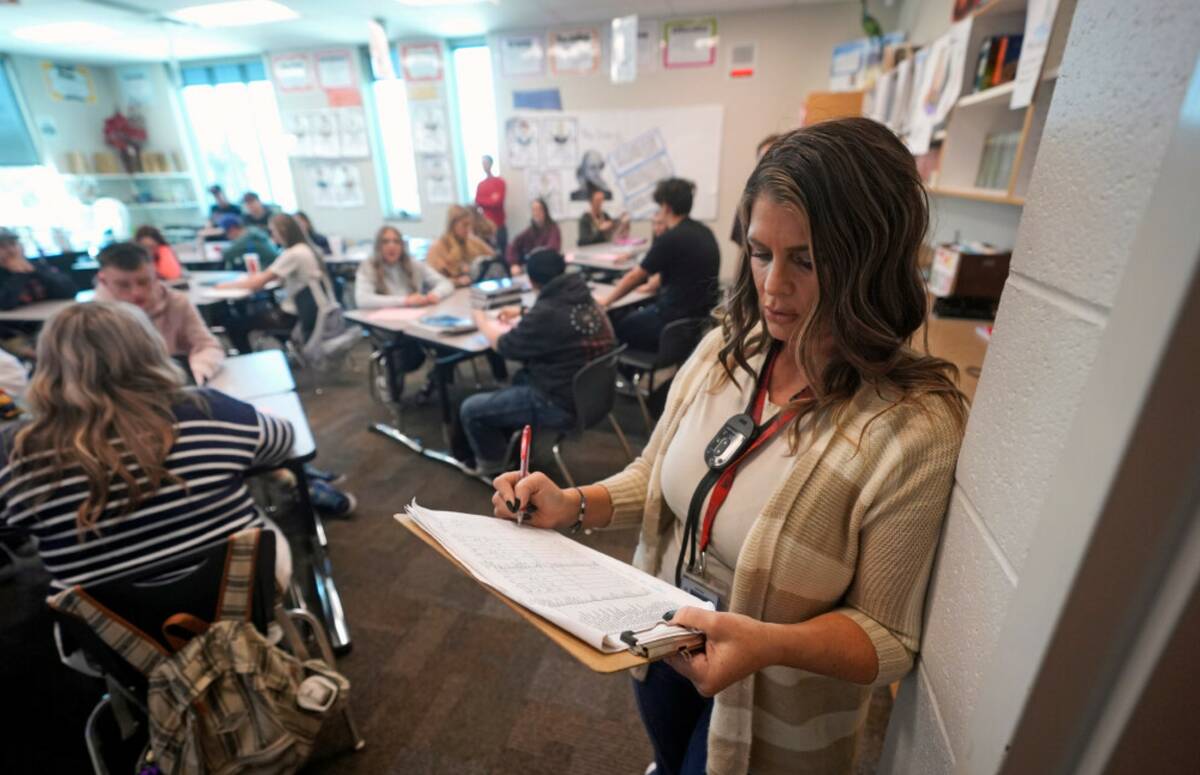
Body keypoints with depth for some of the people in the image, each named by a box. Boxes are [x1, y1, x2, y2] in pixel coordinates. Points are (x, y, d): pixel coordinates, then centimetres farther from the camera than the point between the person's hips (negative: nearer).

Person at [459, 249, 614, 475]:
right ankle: (513, 447, 40)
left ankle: (494, 465, 27)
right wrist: (522, 316, 27)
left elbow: (503, 345, -6)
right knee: (520, 377, 33)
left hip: (560, 404, -9)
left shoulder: (548, 312, -24)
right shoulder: (587, 301, 2)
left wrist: (482, 319, 12)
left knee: (470, 410, 3)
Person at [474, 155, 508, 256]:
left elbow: (498, 202, -10)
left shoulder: (499, 181, -1)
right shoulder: (480, 184, 13)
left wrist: (484, 201, -2)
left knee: (502, 250, -3)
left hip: (498, 223, -4)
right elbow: (477, 202, 5)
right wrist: (491, 200, -7)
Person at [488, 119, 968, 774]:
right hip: (663, 639, 5)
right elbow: (655, 474, -3)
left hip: (771, 711, -4)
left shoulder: (913, 431, -29)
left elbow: (887, 636, -19)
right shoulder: (724, 350, -14)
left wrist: (771, 643, -37)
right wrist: (573, 505, -19)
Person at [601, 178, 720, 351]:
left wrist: (606, 301, 4)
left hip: (678, 317, -9)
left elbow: (635, 277, -9)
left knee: (620, 326, 9)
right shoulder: (705, 232, 7)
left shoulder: (670, 238, -18)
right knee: (639, 314, 25)